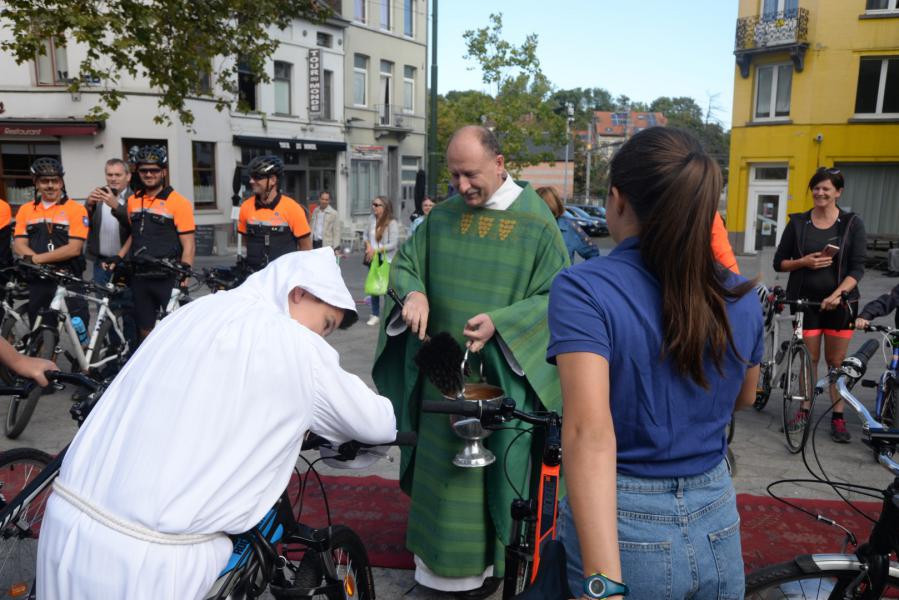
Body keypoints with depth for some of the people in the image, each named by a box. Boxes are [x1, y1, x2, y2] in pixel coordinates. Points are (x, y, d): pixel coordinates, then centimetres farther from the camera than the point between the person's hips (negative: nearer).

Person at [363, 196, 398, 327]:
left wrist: (376, 250, -16)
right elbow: (365, 235, 12)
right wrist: (368, 246, -7)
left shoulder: (392, 223, -14)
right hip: (373, 259, 6)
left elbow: (393, 245, -16)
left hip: (387, 260, -5)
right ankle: (375, 315, 21)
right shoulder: (372, 219, 1)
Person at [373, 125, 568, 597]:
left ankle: (484, 562, 28)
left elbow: (557, 295, -9)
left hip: (499, 373, -3)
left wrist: (500, 322, -22)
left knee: (489, 464, 8)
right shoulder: (442, 216, 1)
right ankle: (438, 552, 35)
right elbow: (404, 263, 9)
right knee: (440, 462, 15)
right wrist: (415, 294, -14)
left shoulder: (536, 222, -9)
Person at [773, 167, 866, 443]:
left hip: (839, 300, -1)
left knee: (836, 360, 4)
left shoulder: (852, 223, -1)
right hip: (806, 299, 1)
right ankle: (804, 409, 22)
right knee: (809, 357, 8)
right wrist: (804, 262, -14)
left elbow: (857, 267, -5)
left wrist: (838, 294, -19)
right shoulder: (798, 222, 2)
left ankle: (837, 417, 15)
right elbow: (779, 262, 5)